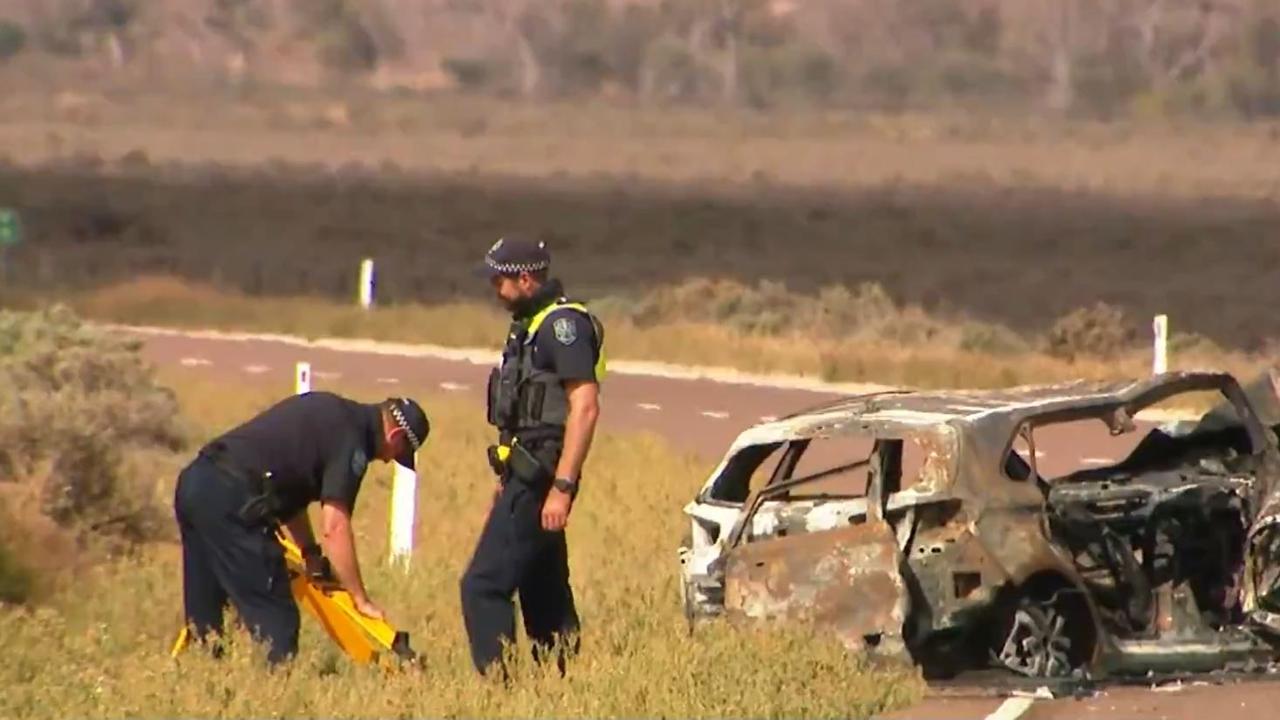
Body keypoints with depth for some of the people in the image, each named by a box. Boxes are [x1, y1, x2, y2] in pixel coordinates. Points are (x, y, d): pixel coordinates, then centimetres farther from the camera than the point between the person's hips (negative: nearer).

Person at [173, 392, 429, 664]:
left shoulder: (331, 412, 21)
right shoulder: (351, 439, -5)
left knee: (203, 615, 17)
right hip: (230, 500, -10)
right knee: (275, 618, -6)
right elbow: (335, 527, -9)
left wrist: (311, 553, 24)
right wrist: (361, 600, -2)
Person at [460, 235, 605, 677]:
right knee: (544, 594, 13)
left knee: (483, 587, -13)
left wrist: (562, 487, -25)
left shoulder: (563, 324, -14)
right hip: (526, 477, 11)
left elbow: (585, 406, -22)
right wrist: (508, 480, 25)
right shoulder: (531, 325, 17)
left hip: (538, 479, -11)